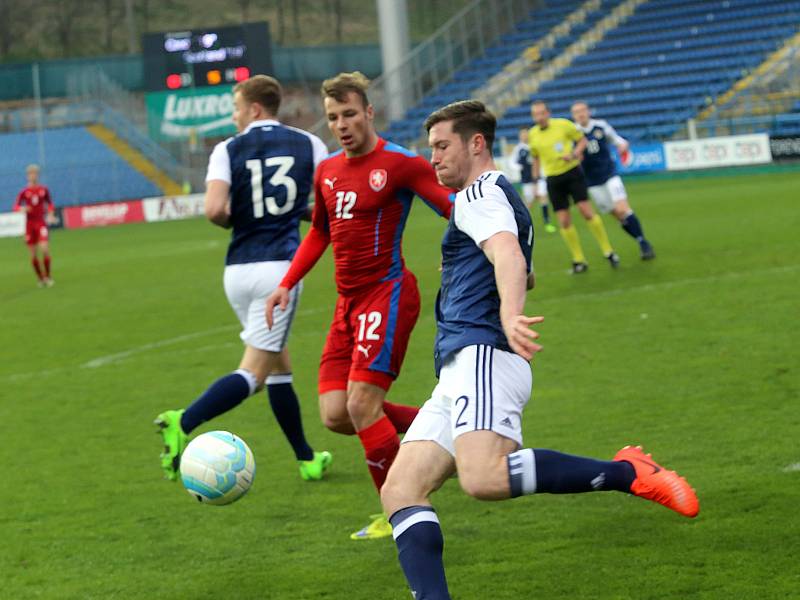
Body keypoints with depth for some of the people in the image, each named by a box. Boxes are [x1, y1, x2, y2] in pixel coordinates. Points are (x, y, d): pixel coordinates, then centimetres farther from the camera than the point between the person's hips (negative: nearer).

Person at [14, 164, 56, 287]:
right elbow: (15, 206, 0)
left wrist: (50, 214, -1)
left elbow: (50, 204, 16)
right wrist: (22, 208, -22)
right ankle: (40, 279, 17)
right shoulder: (24, 192, 1)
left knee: (45, 249, -17)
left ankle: (47, 277, 0)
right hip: (30, 224, 0)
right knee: (33, 254, 1)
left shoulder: (44, 189, 4)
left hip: (42, 222, 0)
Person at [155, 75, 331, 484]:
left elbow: (214, 210, -13)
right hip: (280, 266, -2)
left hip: (238, 269, 2)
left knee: (279, 364, 16)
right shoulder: (309, 145, 4)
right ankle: (184, 423, -28)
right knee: (253, 373, -6)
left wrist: (235, 220, 9)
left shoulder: (228, 150, 2)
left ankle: (306, 459, 21)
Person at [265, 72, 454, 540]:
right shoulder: (327, 172, 12)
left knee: (361, 403, -15)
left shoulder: (400, 163, -10)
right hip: (348, 302, 8)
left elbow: (459, 211, -14)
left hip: (388, 294, -8)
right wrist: (287, 285, 19)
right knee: (336, 415, 0)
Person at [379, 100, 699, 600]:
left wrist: (509, 315, -41)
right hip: (458, 373, 11)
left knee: (484, 478, -35)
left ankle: (629, 473, -22)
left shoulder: (481, 193, -1)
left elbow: (509, 256, -22)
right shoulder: (505, 198, 30)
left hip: (482, 356, -11)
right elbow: (521, 269, 49)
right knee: (400, 491, -5)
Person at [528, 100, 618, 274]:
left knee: (586, 211, -13)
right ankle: (578, 259, 9)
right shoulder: (532, 135, 3)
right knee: (564, 221, -2)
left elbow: (582, 140, 3)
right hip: (553, 179, 3)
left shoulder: (563, 124, -7)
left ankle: (608, 251, 0)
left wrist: (574, 154, -15)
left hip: (572, 173, -3)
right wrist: (536, 177, 11)